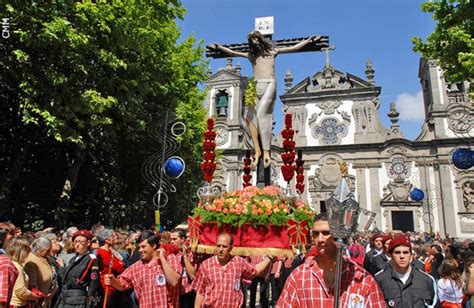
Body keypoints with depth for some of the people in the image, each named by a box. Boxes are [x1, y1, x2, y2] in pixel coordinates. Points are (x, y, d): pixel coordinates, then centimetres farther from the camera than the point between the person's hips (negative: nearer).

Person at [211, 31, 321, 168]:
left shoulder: (272, 51, 17)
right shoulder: (251, 55, 24)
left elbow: (294, 48, 18)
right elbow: (232, 52, 25)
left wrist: (309, 40, 15)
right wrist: (218, 47, 19)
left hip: (269, 85, -4)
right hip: (256, 86, 4)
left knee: (261, 114, -22)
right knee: (251, 117, -14)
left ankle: (266, 151, -24)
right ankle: (257, 150, -13)